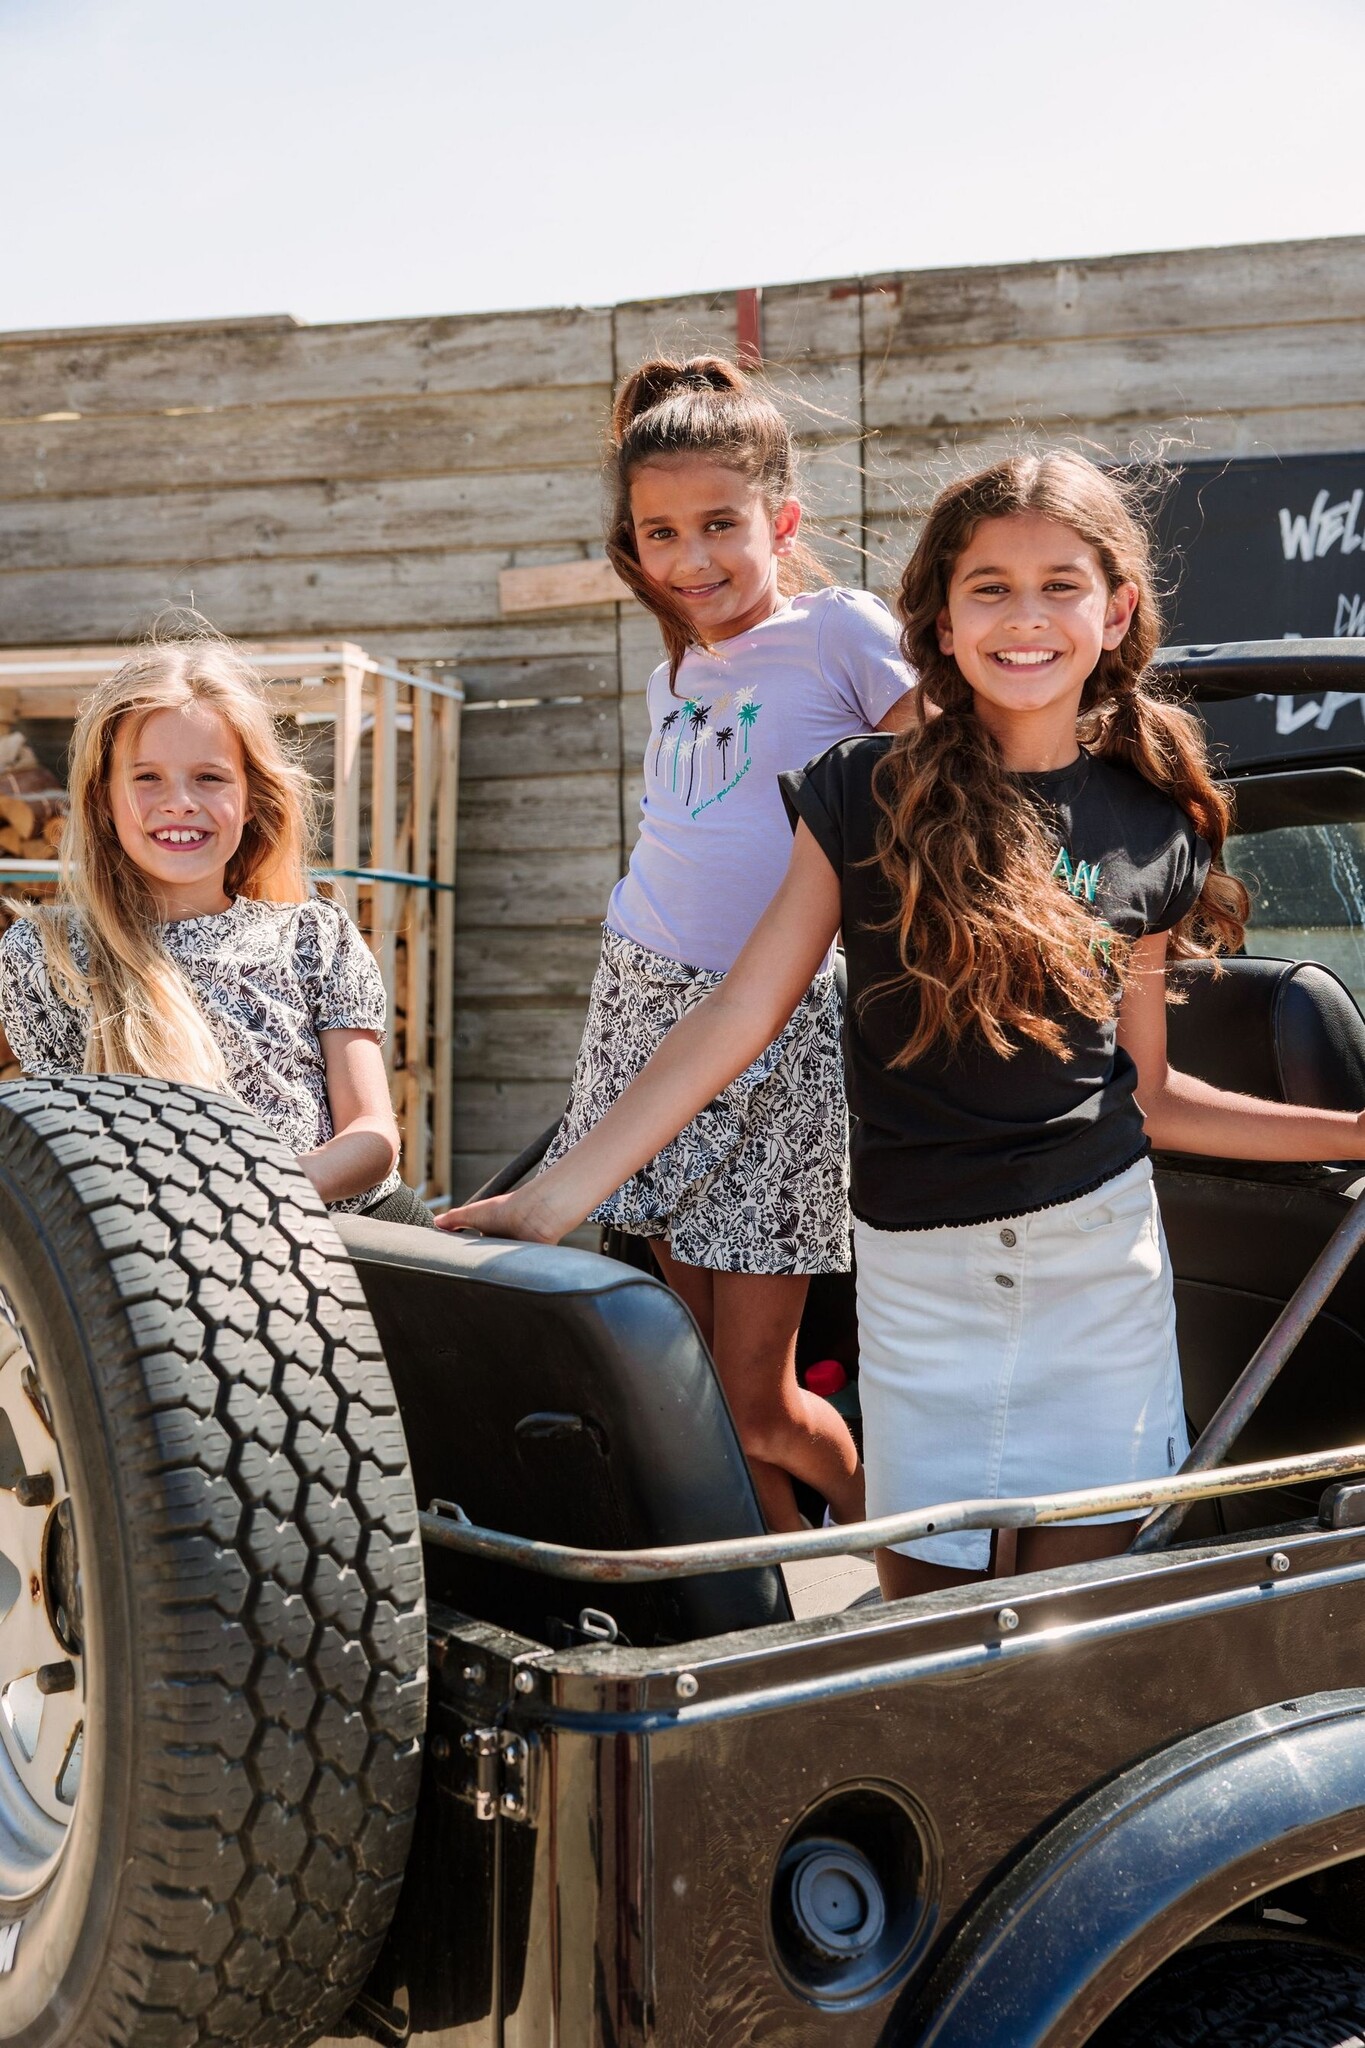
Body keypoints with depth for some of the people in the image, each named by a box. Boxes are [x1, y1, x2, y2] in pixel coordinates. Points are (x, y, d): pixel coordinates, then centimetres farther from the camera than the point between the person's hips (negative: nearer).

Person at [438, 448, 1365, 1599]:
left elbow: (1143, 1095, 10)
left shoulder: (1152, 829, 3)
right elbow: (742, 1012, -5)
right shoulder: (865, 795, -2)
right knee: (924, 1604, 6)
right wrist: (560, 1194, -11)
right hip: (917, 1264, -1)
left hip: (1101, 1255, 1)